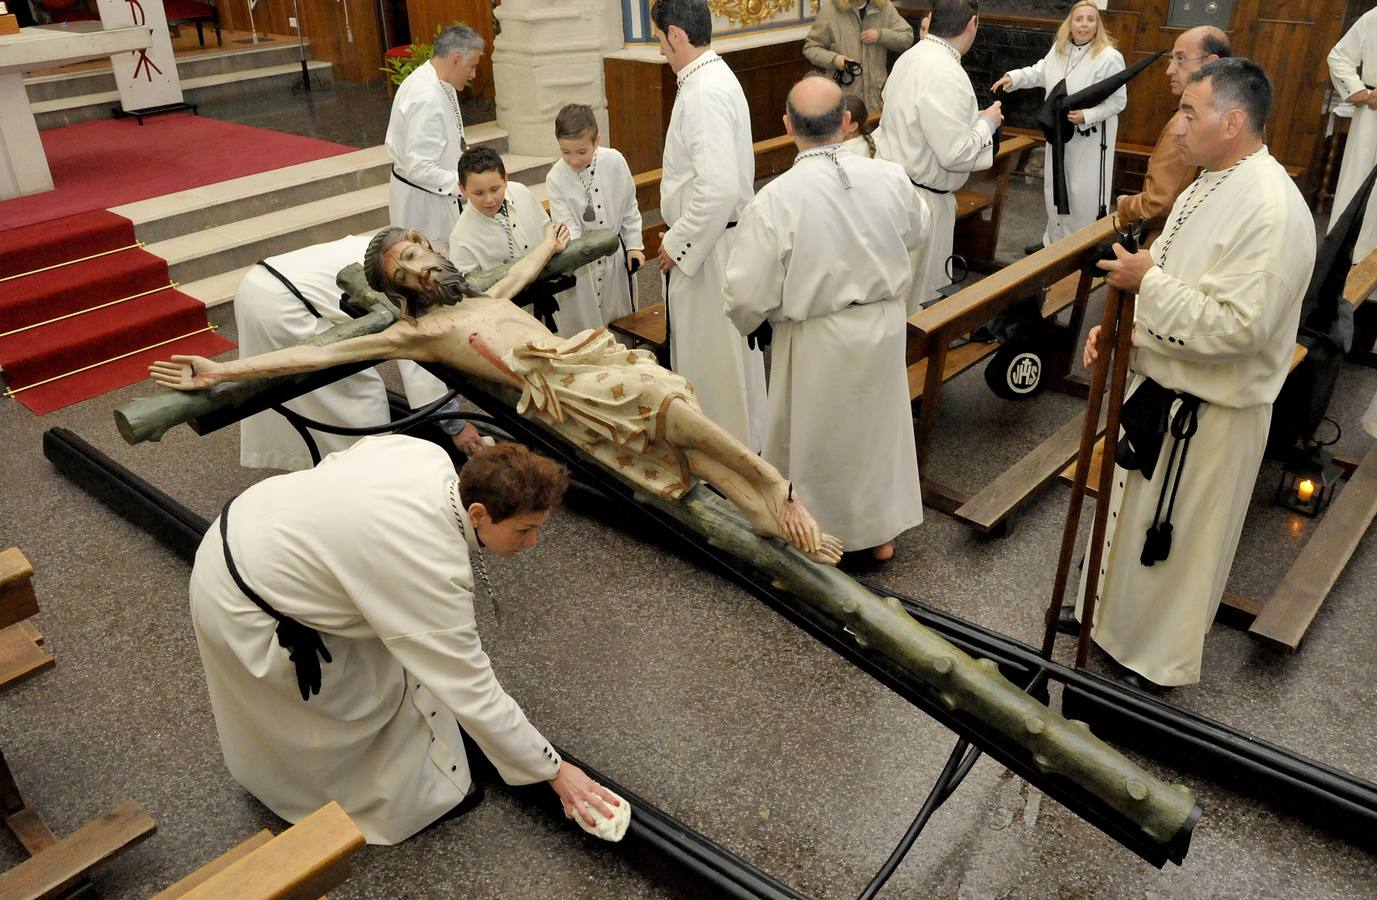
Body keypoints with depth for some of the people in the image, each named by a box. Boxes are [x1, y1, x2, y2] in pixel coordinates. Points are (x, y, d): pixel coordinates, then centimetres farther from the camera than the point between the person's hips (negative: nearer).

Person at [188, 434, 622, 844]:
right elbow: (474, 694, -25)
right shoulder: (434, 571, -32)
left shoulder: (428, 455, -13)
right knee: (381, 688, 2)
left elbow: (338, 462, 6)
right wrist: (555, 770, -15)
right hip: (240, 605, -8)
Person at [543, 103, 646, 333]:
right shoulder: (556, 178, -16)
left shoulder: (615, 161, -11)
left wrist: (634, 245, 5)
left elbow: (629, 206, 3)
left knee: (618, 320, 16)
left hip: (615, 257, 2)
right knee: (582, 327, 3)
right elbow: (567, 227, -19)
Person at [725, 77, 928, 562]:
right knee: (879, 423, 23)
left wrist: (749, 321, 3)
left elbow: (748, 296, -19)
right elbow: (914, 230, 11)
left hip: (818, 340, -4)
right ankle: (881, 530, 40)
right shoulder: (889, 177, -12)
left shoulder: (774, 200, -23)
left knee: (812, 438, 17)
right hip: (884, 326, 4)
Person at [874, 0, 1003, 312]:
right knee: (914, 293, 6)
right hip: (921, 199, -9)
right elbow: (956, 153, -23)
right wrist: (986, 122, -5)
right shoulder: (947, 75, -24)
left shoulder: (911, 57, 4)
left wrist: (972, 118, 17)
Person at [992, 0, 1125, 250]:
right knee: (1055, 189, 19)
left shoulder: (1109, 57, -19)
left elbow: (1118, 100, -17)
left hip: (1091, 138, -7)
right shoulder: (1059, 49, 2)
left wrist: (1087, 116, -28)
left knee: (1085, 194, -5)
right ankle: (1054, 241, 37)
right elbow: (1039, 72, 18)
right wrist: (1013, 78, 2)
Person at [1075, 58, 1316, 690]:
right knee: (1135, 514, 24)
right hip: (1159, 386, 9)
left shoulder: (1271, 211, -26)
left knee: (1177, 541, 9)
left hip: (1210, 412, -9)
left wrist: (1149, 281, -25)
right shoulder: (1211, 184, 5)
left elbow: (1237, 327, -30)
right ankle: (1110, 613, 46)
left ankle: (1157, 660, 29)